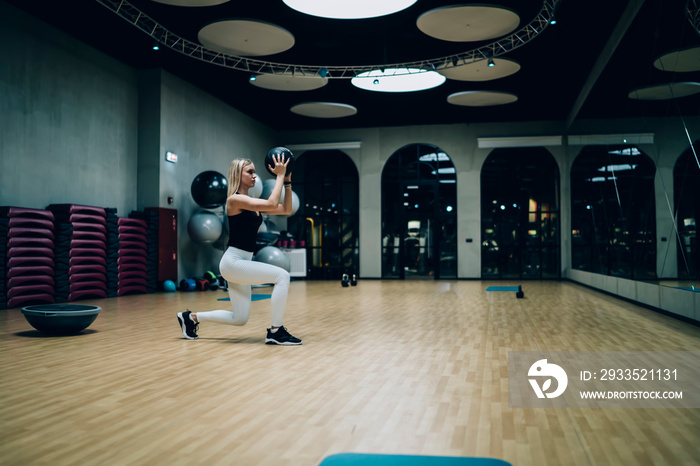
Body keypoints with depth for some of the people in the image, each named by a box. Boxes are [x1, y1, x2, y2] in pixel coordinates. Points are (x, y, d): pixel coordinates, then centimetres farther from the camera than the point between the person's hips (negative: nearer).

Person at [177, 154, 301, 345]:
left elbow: (286, 209, 12)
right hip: (232, 262, -10)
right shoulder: (235, 199, -12)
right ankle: (275, 332, -12)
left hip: (241, 263, 10)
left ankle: (191, 317, 28)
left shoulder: (252, 203, 14)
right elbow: (271, 204, -24)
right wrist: (279, 176, -16)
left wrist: (287, 180, 7)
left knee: (239, 319, 14)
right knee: (282, 275, -20)